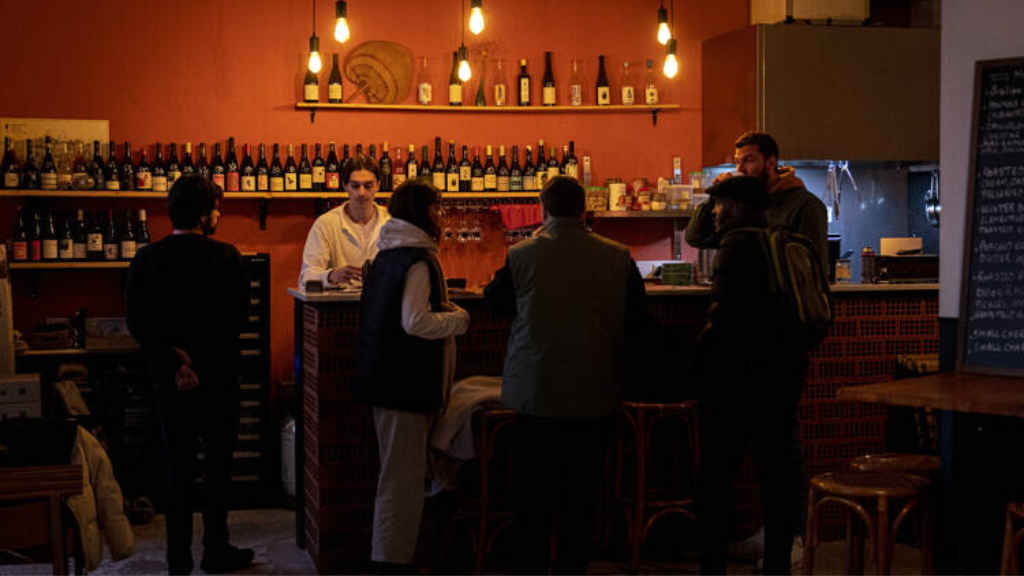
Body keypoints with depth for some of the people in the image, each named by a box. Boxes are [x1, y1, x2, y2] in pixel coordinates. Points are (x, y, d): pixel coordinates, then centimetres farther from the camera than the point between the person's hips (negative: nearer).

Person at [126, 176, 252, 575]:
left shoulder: (146, 259, -1)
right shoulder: (226, 257, -9)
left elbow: (138, 324, -5)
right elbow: (238, 318, -10)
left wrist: (175, 363, -8)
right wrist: (197, 359, -7)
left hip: (169, 378, 3)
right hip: (217, 377, -3)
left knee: (178, 467, 10)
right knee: (218, 466, 10)